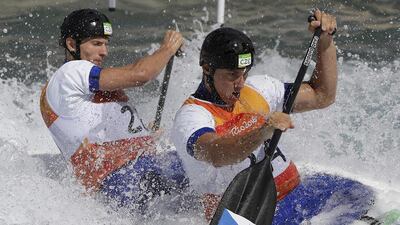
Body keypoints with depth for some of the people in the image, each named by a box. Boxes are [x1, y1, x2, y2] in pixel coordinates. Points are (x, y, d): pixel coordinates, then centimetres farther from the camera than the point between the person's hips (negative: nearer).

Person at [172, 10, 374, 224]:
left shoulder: (256, 89, 8)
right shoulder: (190, 116, -14)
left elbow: (322, 96, 13)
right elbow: (215, 155, -36)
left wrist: (326, 41, 2)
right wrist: (264, 132, -50)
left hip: (294, 193, 7)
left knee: (353, 192, -16)